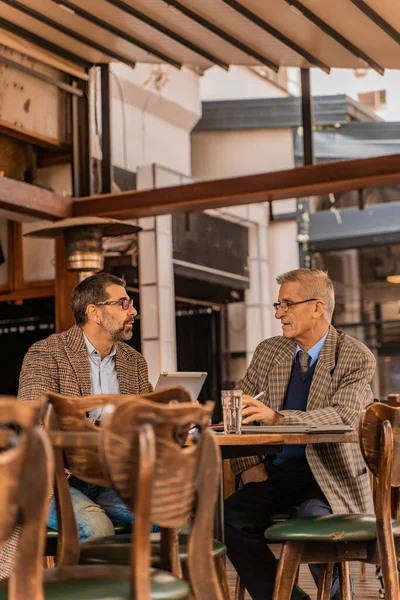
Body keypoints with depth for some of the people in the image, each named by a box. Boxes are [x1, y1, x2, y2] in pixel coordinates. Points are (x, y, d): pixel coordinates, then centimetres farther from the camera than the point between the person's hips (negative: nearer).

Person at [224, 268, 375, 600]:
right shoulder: (268, 351, 10)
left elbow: (343, 416, -21)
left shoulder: (357, 358, -5)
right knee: (231, 517, -22)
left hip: (329, 476, -4)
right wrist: (249, 465, -5)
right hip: (278, 471, 4)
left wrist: (277, 417, -34)